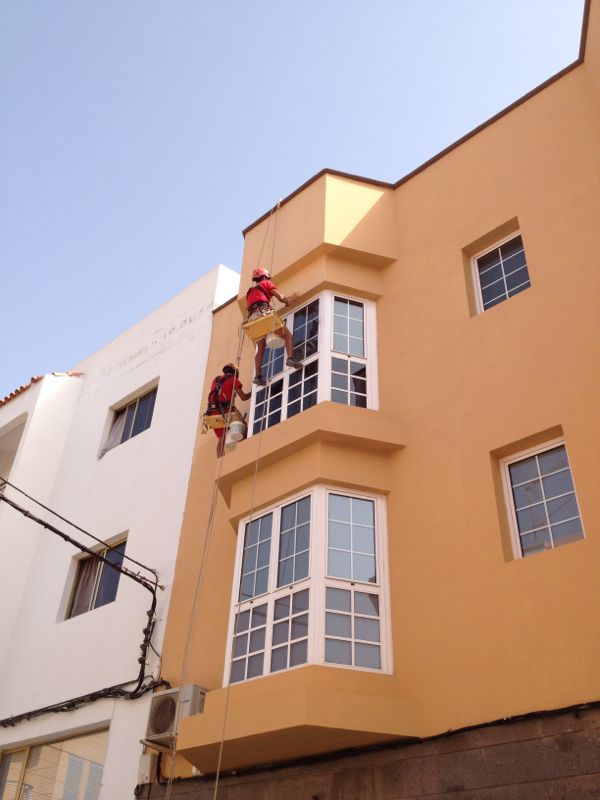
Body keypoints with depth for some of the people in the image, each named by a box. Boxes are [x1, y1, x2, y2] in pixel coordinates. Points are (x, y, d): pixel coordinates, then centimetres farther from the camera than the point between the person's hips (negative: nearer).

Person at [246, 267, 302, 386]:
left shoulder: (250, 292, 36)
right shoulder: (267, 284, 18)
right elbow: (281, 298, 8)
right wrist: (289, 300, 28)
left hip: (252, 318, 6)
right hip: (263, 313, -6)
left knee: (260, 349, 8)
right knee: (287, 335, -2)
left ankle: (257, 376, -5)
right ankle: (290, 358, -26)